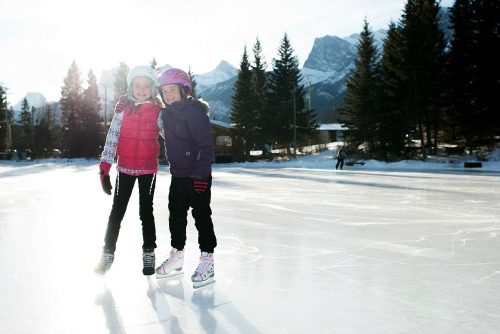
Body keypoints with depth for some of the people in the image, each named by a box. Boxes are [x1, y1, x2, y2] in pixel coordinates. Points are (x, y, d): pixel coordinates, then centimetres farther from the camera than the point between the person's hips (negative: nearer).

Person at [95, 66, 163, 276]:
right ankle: (108, 253, 19)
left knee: (146, 211, 8)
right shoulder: (123, 108, -5)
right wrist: (104, 169, -13)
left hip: (148, 168, 0)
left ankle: (149, 253, 21)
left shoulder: (157, 111, -4)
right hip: (125, 167, 0)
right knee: (117, 211, 6)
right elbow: (112, 138, -9)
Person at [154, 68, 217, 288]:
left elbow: (206, 144, -19)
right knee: (176, 214, 14)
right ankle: (176, 256, 28)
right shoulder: (167, 114, 10)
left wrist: (200, 173, -22)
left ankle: (207, 261, 6)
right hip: (178, 174, 8)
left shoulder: (194, 111, -15)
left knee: (201, 215, -2)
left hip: (197, 175, -8)